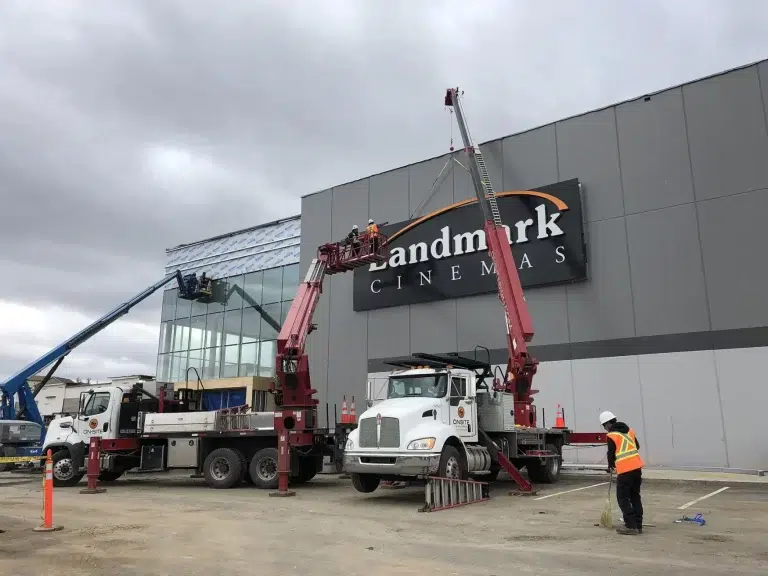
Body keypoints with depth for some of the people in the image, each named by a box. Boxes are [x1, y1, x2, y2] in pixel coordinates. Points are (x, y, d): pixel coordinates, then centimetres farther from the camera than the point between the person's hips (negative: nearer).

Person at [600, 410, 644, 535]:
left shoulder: (611, 436, -9)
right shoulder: (629, 430, 12)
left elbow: (611, 453, -5)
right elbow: (637, 446, 20)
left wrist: (611, 466, 14)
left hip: (625, 470, -7)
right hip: (637, 467, 7)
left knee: (623, 498, 2)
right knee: (635, 496, 16)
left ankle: (631, 526, -2)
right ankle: (638, 525, 19)